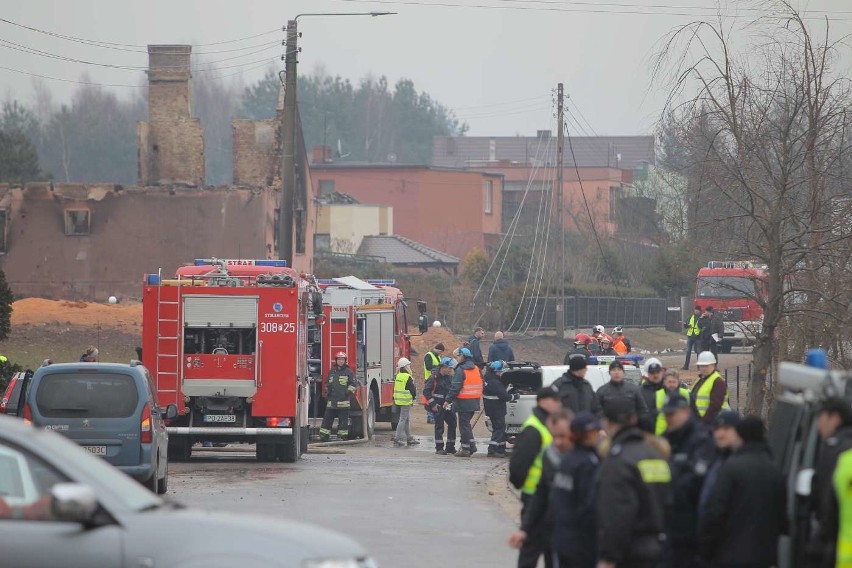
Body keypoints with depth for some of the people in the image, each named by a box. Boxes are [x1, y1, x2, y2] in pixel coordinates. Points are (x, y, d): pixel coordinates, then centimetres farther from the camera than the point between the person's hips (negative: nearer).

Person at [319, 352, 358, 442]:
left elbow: (354, 384, 0)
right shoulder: (331, 371, 13)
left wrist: (348, 393, -10)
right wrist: (327, 393, 15)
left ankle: (342, 436, 4)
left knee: (343, 420, -2)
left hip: (343, 401, -4)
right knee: (327, 418, 3)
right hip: (331, 400, 4)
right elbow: (327, 383, 24)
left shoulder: (348, 372, 0)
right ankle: (324, 435, 6)